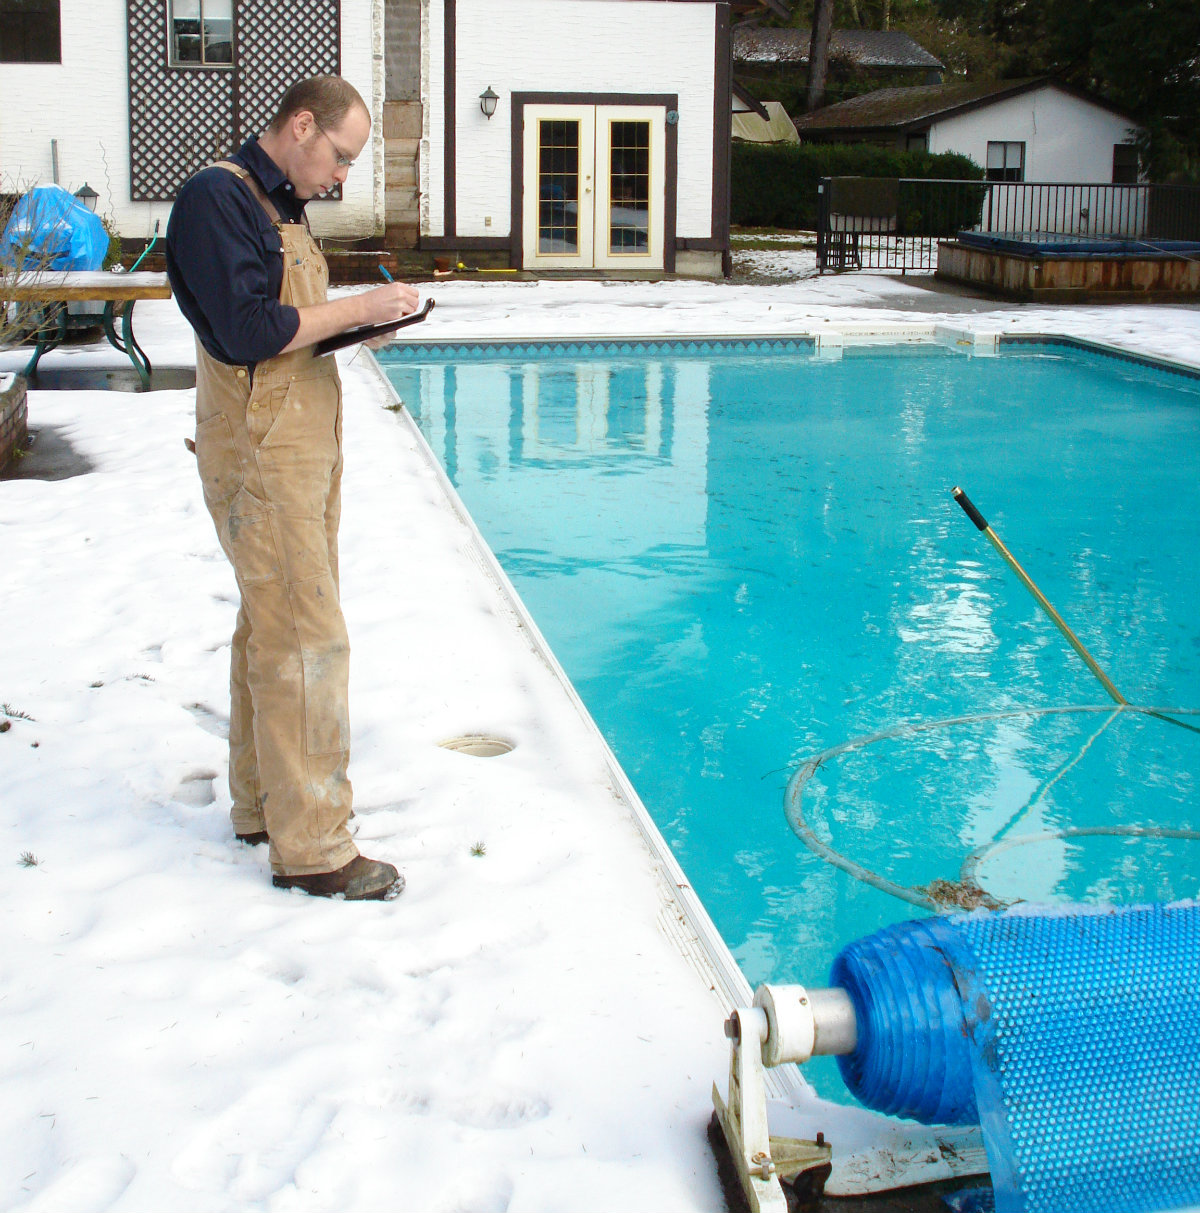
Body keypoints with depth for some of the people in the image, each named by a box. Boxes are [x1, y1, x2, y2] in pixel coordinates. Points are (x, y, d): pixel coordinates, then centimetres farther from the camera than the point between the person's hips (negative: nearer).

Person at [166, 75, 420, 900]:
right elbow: (246, 331, -22)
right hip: (260, 455, -10)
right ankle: (312, 847, -2)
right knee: (308, 640, -9)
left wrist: (360, 325, 2)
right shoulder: (218, 198, -13)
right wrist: (356, 308, -16)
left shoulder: (281, 206, 17)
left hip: (303, 448, 10)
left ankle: (263, 804, 27)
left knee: (272, 629, 16)